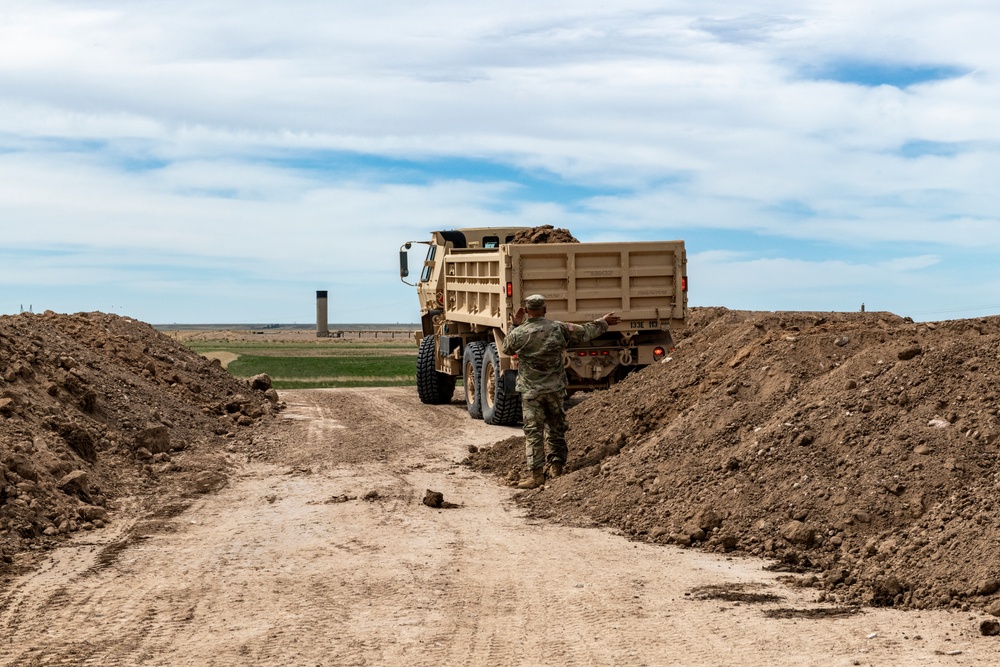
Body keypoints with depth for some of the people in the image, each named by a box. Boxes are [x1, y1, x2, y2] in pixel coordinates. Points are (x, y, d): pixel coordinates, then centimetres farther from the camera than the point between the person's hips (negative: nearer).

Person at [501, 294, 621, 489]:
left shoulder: (518, 334, -9)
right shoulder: (558, 328, -3)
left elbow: (506, 349, 12)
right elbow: (585, 332, 8)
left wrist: (516, 326, 15)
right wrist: (604, 322, 23)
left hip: (531, 390, -2)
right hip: (555, 388, 2)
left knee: (533, 431, -1)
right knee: (555, 428, 16)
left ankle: (537, 474, -5)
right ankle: (556, 466, 17)